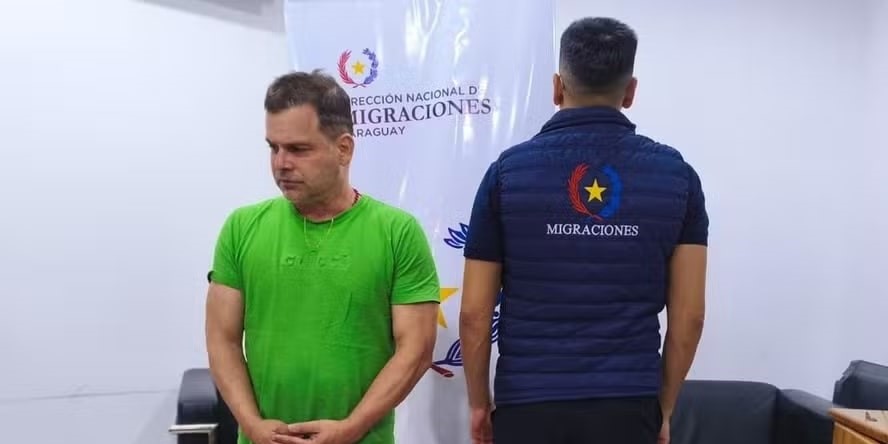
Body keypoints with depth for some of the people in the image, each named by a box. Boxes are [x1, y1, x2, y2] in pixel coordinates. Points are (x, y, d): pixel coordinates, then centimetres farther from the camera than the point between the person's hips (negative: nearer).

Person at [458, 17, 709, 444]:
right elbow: (688, 316, 0)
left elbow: (475, 313, -2)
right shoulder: (676, 175, 0)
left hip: (529, 405, -1)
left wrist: (479, 403, 11)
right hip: (627, 407, 1)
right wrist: (663, 408, 13)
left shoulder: (509, 171, -4)